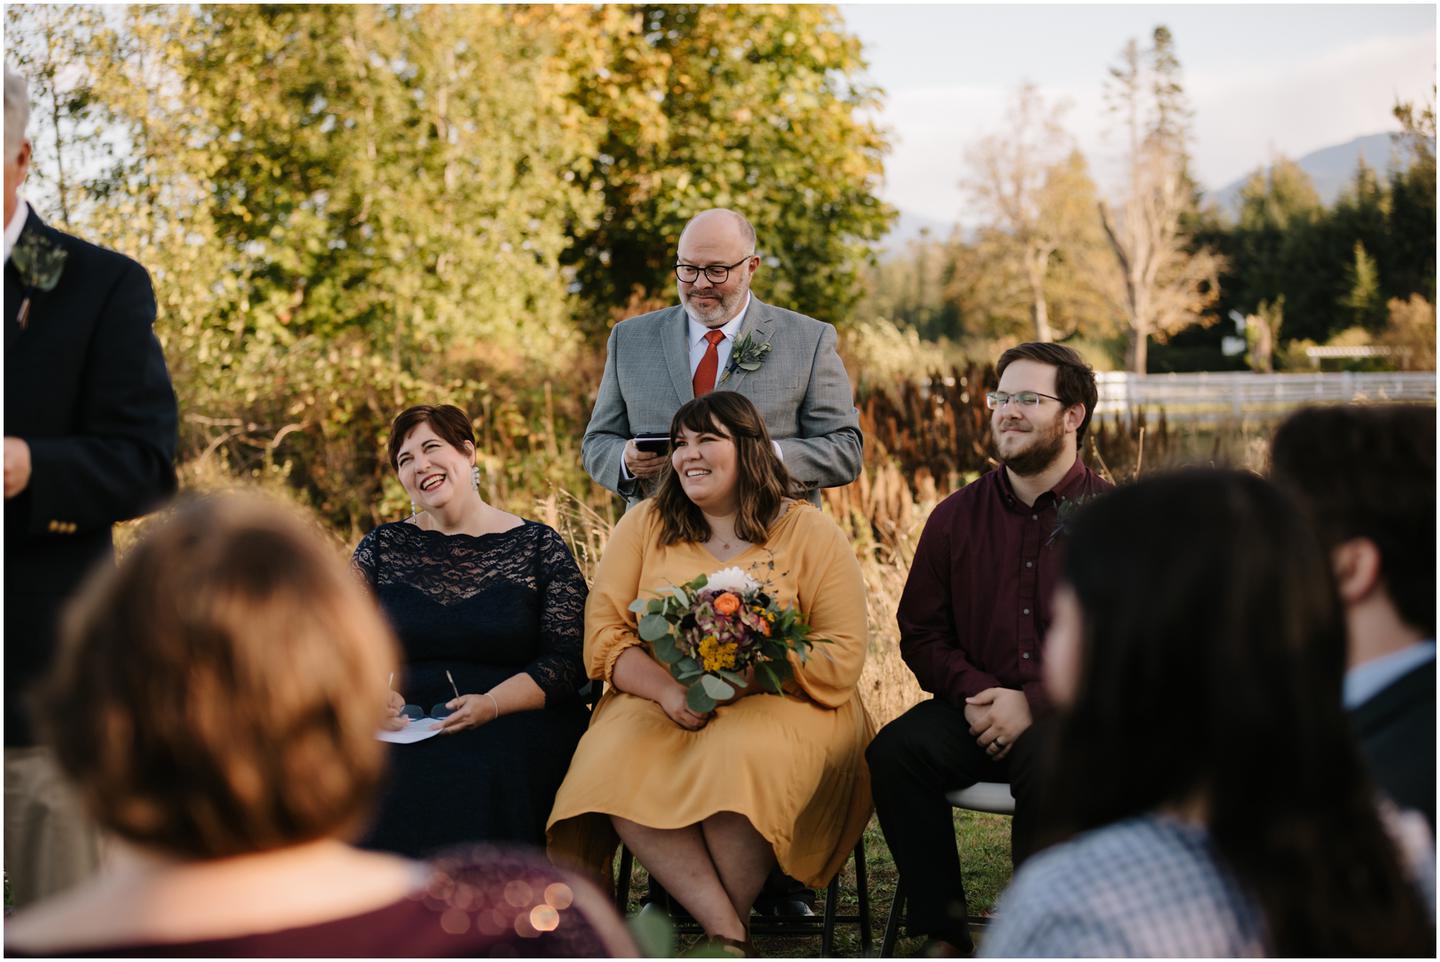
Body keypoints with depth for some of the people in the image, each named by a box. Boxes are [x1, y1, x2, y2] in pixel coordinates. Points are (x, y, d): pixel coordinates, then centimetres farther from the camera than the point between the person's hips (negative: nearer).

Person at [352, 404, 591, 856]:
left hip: (514, 725, -2)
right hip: (409, 728, 2)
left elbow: (568, 662, 0)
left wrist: (490, 704, -15)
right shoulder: (381, 548, 15)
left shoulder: (538, 546, 7)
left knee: (480, 779, -34)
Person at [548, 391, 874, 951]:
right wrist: (668, 690, -15)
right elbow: (603, 633, 5)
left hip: (778, 708, -2)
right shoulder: (644, 526, 12)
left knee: (741, 758, -37)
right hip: (657, 703, 2)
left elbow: (841, 657, -4)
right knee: (616, 765, -30)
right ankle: (727, 928, -27)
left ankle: (726, 917, -16)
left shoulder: (809, 532, 4)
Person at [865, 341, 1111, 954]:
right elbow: (921, 632, 13)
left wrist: (1034, 704, -17)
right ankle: (943, 934, -14)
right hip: (975, 709, 4)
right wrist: (975, 693, -7)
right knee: (895, 751, -25)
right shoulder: (956, 517, 13)